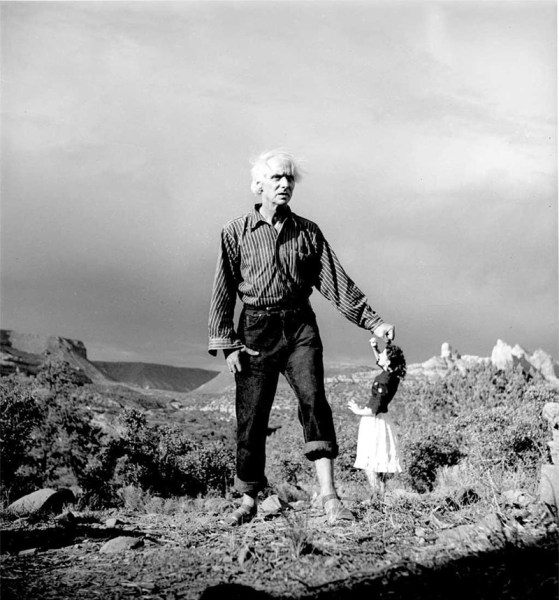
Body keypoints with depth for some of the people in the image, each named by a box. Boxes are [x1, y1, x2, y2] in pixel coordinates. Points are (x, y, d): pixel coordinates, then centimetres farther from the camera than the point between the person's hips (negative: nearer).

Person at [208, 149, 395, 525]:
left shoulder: (308, 232, 8)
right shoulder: (236, 233, 3)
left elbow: (336, 281, 5)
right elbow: (223, 290, 2)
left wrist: (373, 322, -2)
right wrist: (227, 343, -4)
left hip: (300, 327, 1)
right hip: (256, 330, -1)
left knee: (313, 398, -19)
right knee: (251, 417, 1)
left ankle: (329, 495, -22)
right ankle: (249, 502, 16)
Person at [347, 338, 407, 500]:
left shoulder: (384, 382, -25)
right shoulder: (392, 374, 0)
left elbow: (375, 409, -24)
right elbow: (379, 362, 23)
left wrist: (358, 410, -9)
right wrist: (374, 348, 8)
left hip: (374, 421, -9)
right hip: (381, 419, 9)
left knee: (369, 464, -5)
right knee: (381, 461, 15)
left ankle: (377, 496, -7)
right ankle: (382, 493, 19)